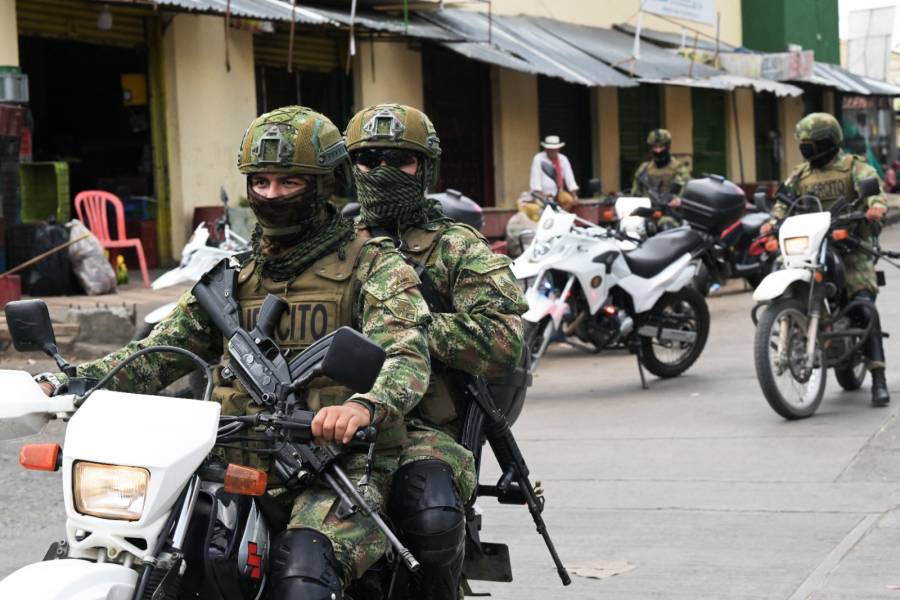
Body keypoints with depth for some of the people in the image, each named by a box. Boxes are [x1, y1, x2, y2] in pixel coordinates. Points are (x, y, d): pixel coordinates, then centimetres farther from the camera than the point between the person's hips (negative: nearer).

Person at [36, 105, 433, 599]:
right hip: (242, 471, 5)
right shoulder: (233, 276, 20)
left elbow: (406, 355, -14)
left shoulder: (373, 266, 3)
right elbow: (161, 351, 16)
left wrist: (364, 405, -38)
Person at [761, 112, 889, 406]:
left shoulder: (854, 167, 5)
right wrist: (773, 221, -15)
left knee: (864, 304, -18)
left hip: (851, 246, -4)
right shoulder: (800, 175, 18)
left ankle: (878, 379, -18)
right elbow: (784, 200, 7)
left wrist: (876, 204, -37)